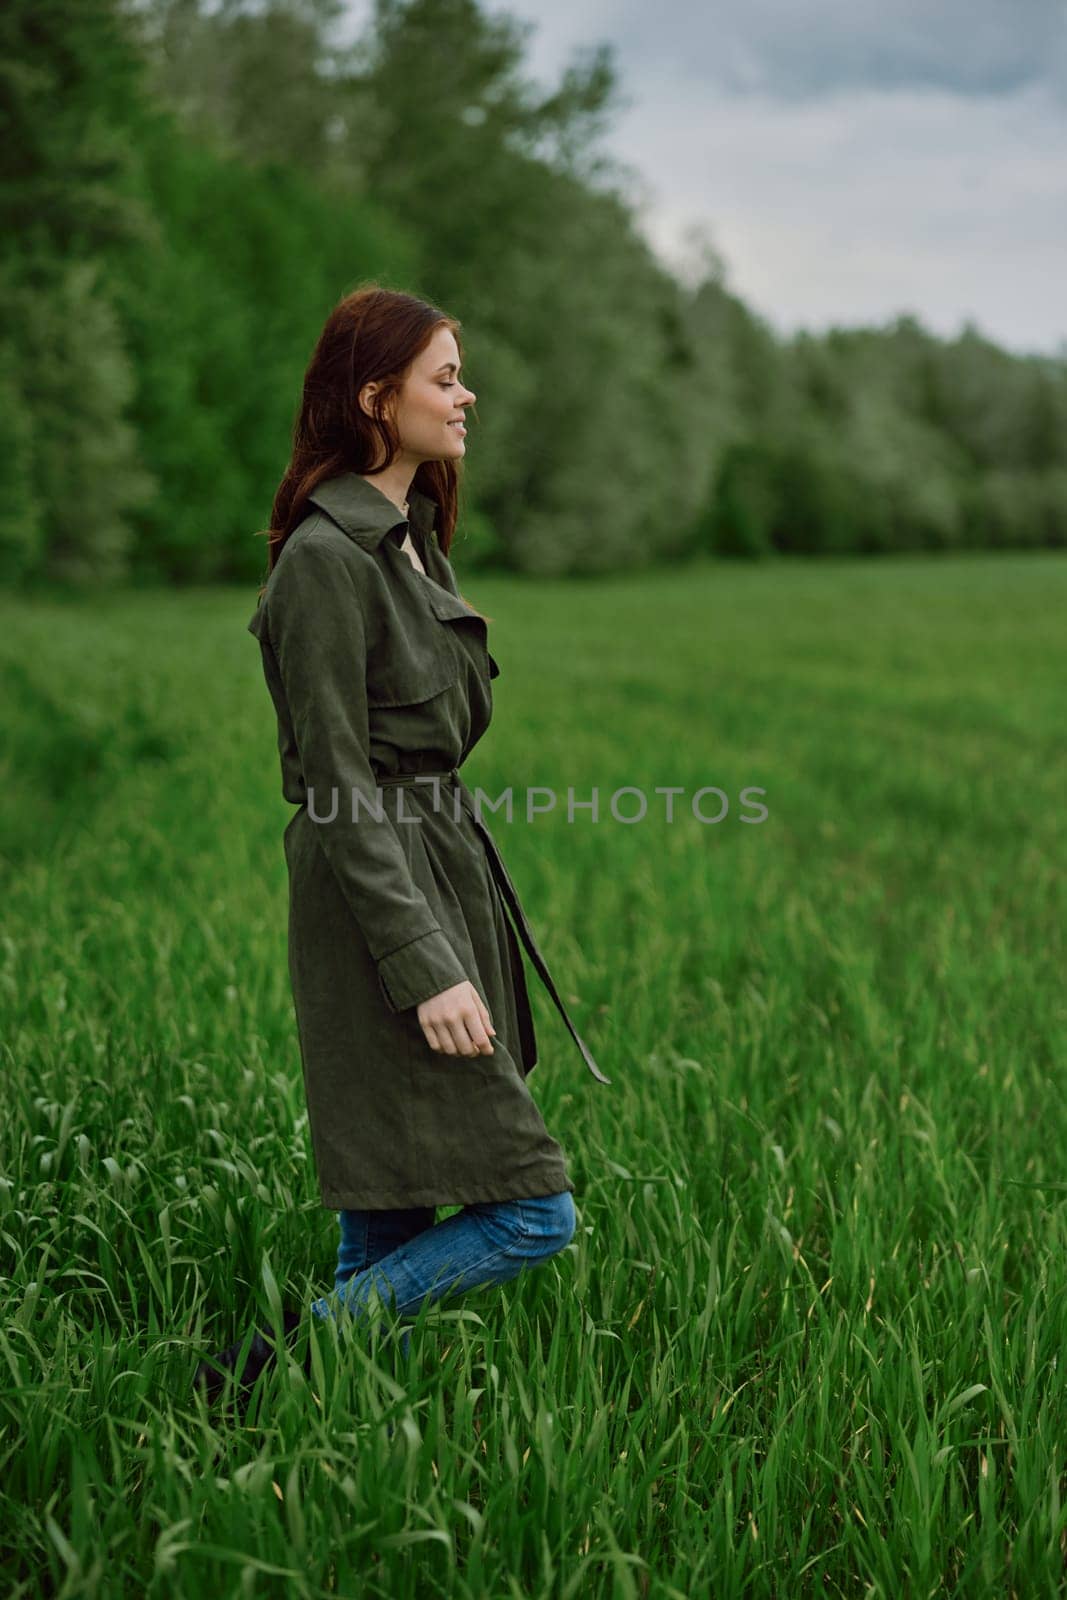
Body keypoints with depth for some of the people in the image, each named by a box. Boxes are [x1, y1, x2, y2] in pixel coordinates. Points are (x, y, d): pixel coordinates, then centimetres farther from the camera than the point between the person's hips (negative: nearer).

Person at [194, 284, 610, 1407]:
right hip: (381, 907, -9)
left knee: (389, 1232, 13)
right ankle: (265, 1368, 1)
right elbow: (336, 789, -17)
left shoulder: (409, 535, 15)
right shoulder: (325, 557, -14)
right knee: (532, 1210, -7)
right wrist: (425, 968, -21)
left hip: (443, 880, 10)